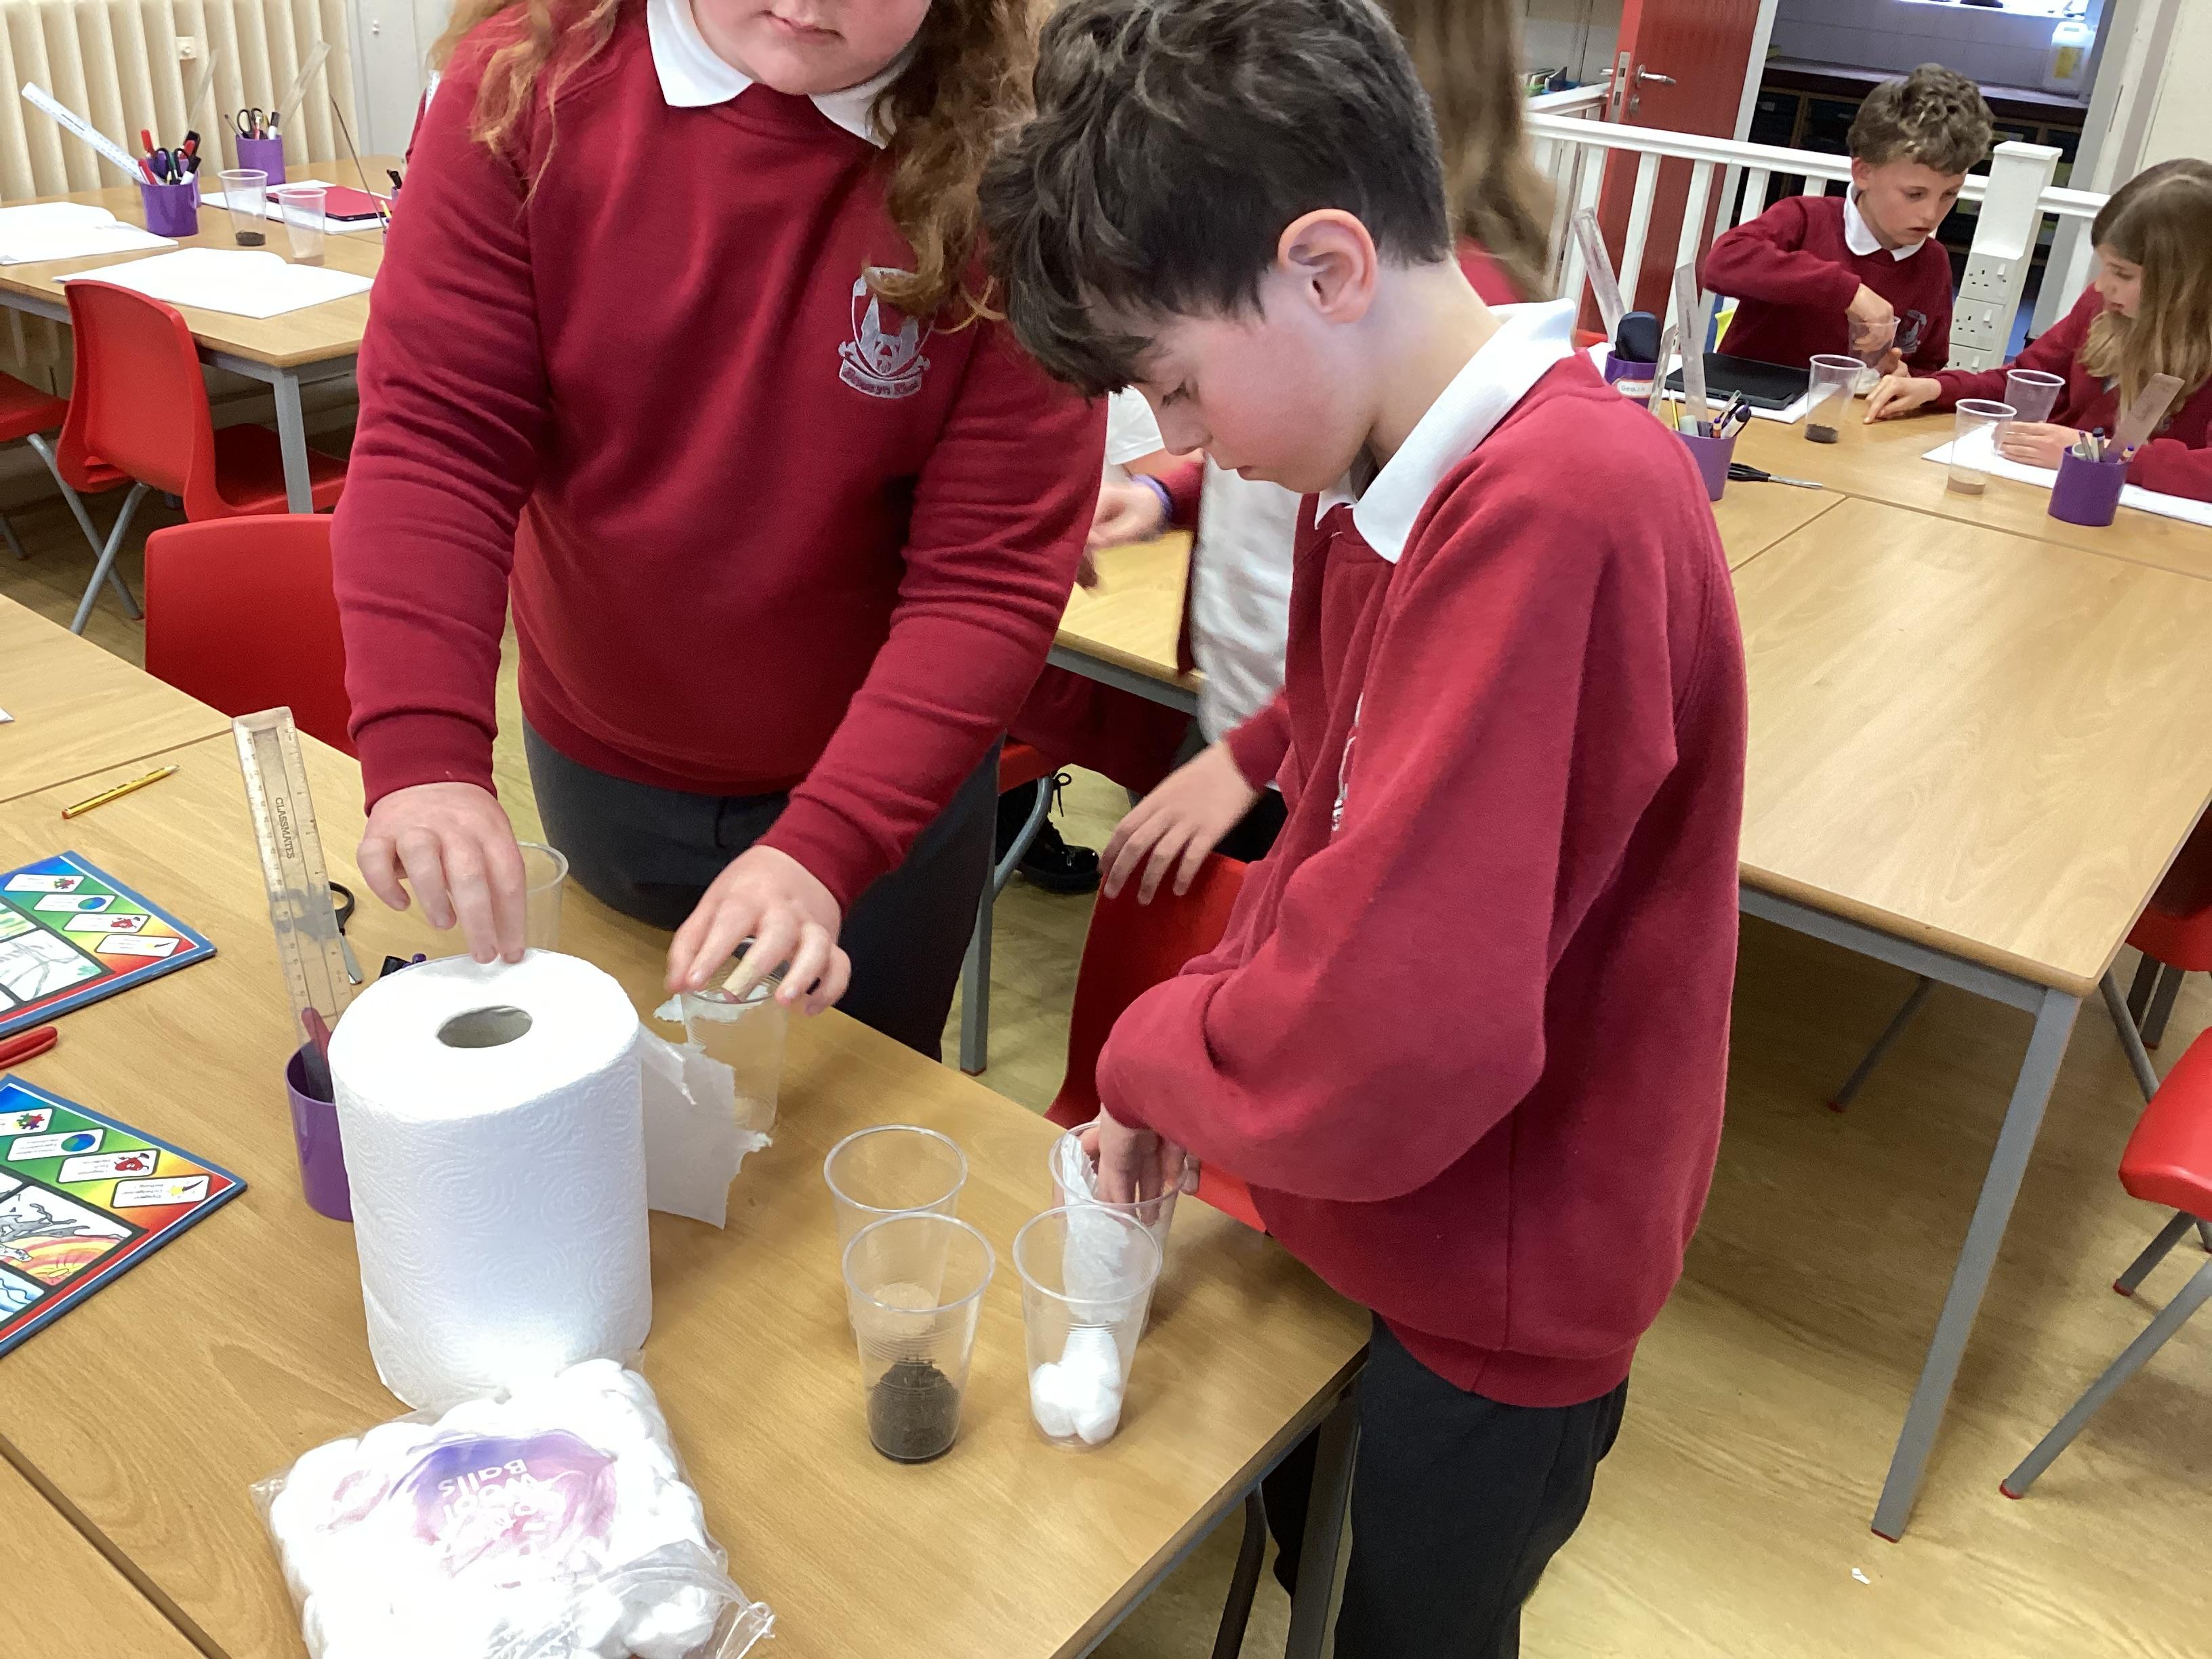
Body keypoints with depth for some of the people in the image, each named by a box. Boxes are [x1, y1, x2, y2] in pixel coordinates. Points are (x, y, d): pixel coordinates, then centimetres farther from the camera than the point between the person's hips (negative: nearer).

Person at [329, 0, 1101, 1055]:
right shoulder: (525, 89, -15)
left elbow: (992, 575, -22)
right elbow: (433, 432, -18)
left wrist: (825, 849, -33)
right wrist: (424, 754, -32)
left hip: (886, 781, -1)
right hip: (598, 767, 2)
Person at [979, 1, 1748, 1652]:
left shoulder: (1559, 507, -33)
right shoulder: (1401, 472, -4)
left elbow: (1373, 1056, -37)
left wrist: (1153, 1051, -17)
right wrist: (1204, 1034, -6)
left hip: (1493, 1297, -7)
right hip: (1357, 1221, 8)